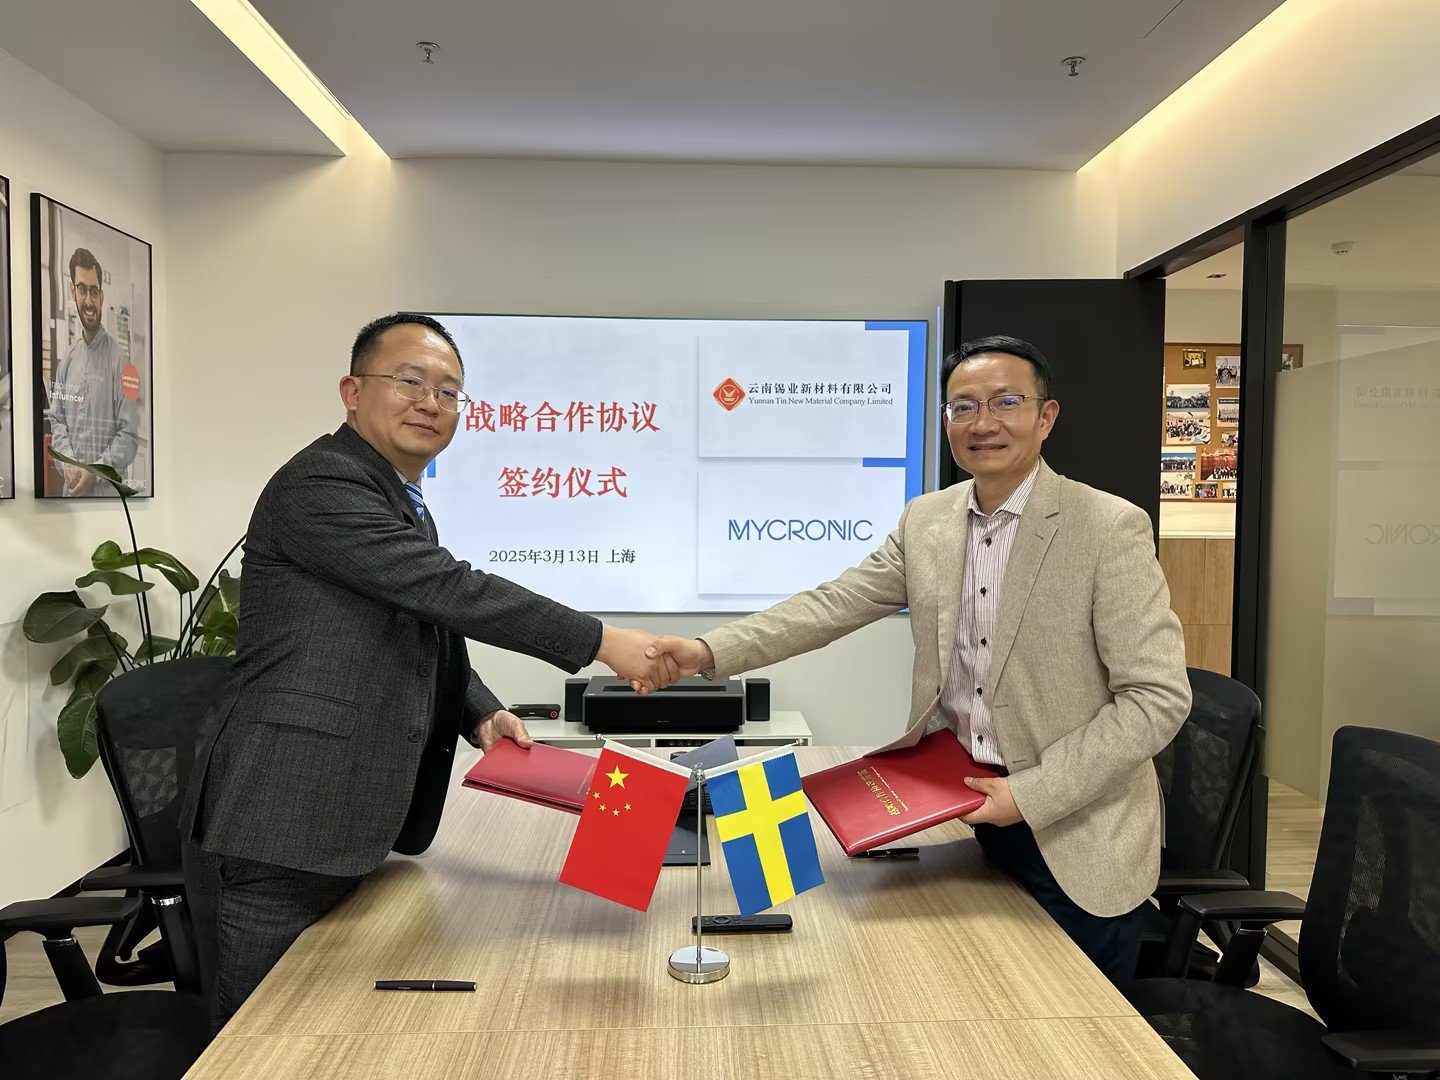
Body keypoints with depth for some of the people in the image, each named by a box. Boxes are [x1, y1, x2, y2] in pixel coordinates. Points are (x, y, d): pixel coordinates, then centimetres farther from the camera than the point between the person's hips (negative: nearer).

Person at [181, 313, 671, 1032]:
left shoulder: (406, 505, 15)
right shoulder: (318, 485, -16)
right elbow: (448, 589, -24)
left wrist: (480, 713, 3)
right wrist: (601, 642, -22)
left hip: (347, 829, 9)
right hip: (275, 833, -9)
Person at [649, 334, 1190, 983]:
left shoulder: (1110, 528, -15)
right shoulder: (926, 521, 1)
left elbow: (1158, 697, -15)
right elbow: (832, 605, -3)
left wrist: (1031, 794, -19)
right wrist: (709, 652, -16)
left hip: (1078, 840, -4)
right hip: (968, 813, 4)